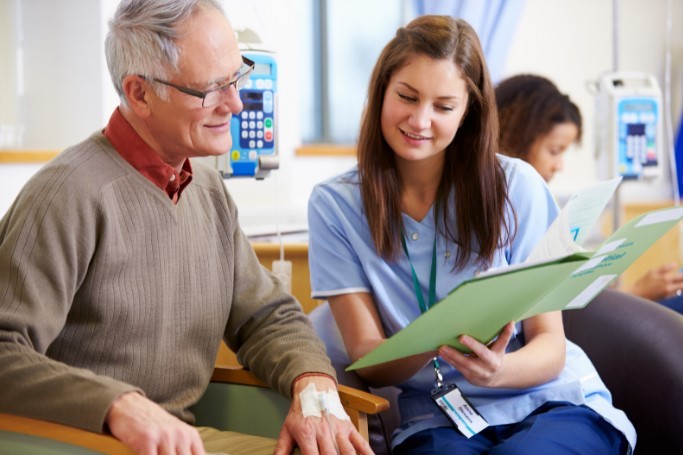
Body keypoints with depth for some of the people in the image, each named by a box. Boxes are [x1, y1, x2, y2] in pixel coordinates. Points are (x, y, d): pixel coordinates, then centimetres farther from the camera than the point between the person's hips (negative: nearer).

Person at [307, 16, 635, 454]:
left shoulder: (515, 186, -2)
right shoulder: (336, 204, -1)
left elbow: (550, 347, -1)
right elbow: (368, 359, -5)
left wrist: (497, 370, -25)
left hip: (553, 402, 1)